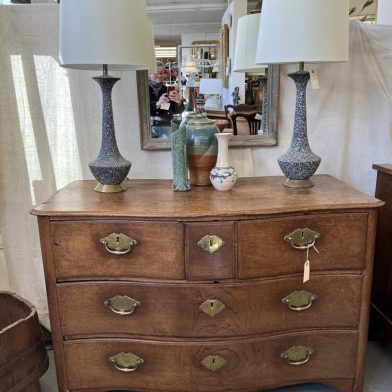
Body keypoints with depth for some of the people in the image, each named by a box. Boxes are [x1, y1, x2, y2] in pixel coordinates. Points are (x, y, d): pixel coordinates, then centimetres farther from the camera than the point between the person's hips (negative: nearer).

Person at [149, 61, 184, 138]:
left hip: (164, 127, 2)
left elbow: (178, 111, 7)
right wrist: (157, 104, -22)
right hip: (147, 126, -2)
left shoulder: (168, 90, 13)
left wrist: (179, 102, -15)